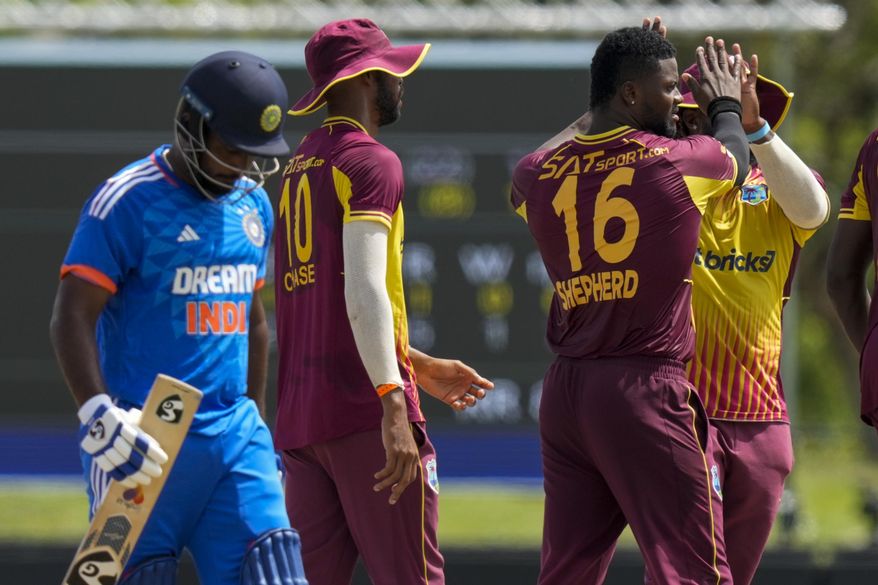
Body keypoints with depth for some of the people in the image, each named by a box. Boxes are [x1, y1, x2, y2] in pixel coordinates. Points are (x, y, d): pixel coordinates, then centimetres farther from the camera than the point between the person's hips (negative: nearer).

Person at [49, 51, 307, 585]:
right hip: (146, 441, -6)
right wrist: (100, 416, -25)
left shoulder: (253, 205, 14)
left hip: (234, 435, 6)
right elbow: (72, 318, -14)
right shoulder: (130, 200, -9)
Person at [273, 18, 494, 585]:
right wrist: (393, 400, -25)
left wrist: (419, 366, 33)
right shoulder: (371, 161, -6)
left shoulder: (301, 168, 21)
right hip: (363, 410, -9)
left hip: (299, 414, 9)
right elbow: (364, 293, -18)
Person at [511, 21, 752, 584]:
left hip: (565, 390, 6)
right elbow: (736, 158, 18)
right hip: (647, 388, -6)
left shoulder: (540, 176, 5)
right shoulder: (680, 163, -6)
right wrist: (726, 105, 38)